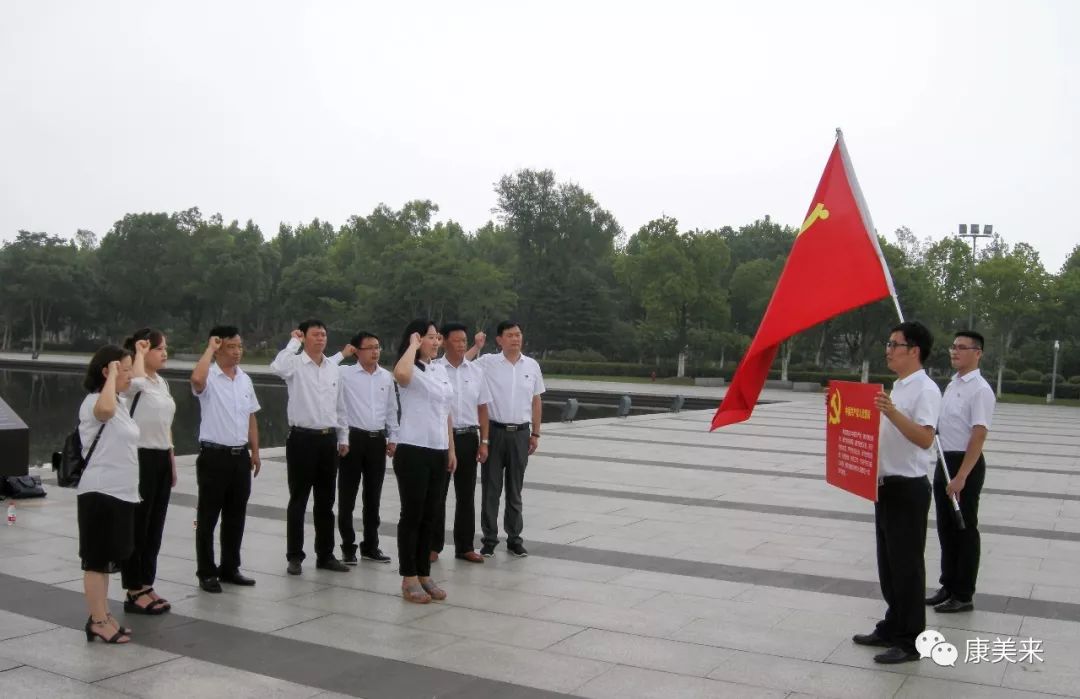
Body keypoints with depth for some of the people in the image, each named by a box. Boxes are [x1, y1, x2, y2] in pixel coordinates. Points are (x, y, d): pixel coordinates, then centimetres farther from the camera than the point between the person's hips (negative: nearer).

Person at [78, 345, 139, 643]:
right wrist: (112, 376, -29)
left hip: (121, 492, 9)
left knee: (108, 558, 16)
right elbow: (105, 410, -43)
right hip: (100, 493, -9)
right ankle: (98, 621, 8)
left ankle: (102, 616, 25)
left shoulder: (121, 403, 13)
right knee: (97, 559, 0)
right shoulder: (94, 402, -16)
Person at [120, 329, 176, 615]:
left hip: (161, 458, 8)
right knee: (137, 527, 1)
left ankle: (146, 586, 24)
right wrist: (139, 352, -22)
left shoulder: (161, 382, 13)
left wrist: (172, 461, 17)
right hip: (140, 458, -8)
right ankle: (134, 593, 11)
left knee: (155, 527, 14)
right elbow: (136, 378, -40)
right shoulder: (133, 384, -13)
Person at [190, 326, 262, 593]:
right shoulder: (209, 378, -10)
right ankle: (206, 572, 14)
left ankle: (230, 568, 25)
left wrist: (255, 452, 13)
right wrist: (210, 348, -22)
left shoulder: (245, 379, 10)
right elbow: (196, 379, -36)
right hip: (214, 455, -6)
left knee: (236, 516, 13)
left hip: (240, 455, 6)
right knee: (208, 517, 4)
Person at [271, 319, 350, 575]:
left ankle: (325, 554, 23)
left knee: (325, 501, 13)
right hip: (302, 438, -5)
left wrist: (343, 438, 14)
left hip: (328, 439, 5)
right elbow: (277, 367, -31)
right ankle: (295, 556, 14)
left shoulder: (333, 368, 10)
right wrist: (293, 342, -18)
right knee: (298, 501, 4)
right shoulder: (296, 364, -6)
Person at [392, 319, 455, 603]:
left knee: (428, 516, 12)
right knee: (412, 515, -1)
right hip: (412, 451, -7)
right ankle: (409, 579, 8)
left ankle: (424, 575, 20)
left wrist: (451, 449, 17)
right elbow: (400, 374, -37)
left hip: (437, 452, 7)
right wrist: (413, 345, -21)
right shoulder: (411, 370, -10)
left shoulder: (440, 370, 13)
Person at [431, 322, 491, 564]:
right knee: (437, 494, 6)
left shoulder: (476, 371, 7)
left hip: (468, 437, 4)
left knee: (466, 495, 10)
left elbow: (482, 408, 9)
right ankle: (433, 546, 18)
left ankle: (465, 546, 21)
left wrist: (484, 442, 3)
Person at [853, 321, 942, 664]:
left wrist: (892, 413, -37)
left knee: (906, 565, -1)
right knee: (888, 562, 17)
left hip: (909, 488, -9)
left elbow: (925, 438, -27)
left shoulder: (925, 389, -15)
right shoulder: (896, 388, 14)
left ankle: (909, 641, 9)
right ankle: (892, 628, 29)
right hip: (886, 484, 9)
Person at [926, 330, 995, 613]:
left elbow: (979, 435, -21)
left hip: (966, 463, -8)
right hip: (945, 461, 8)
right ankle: (948, 586, 28)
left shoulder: (980, 390, -16)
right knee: (946, 528, 15)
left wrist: (961, 476, -24)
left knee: (964, 529, 1)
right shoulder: (952, 385, 11)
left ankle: (963, 595, 12)